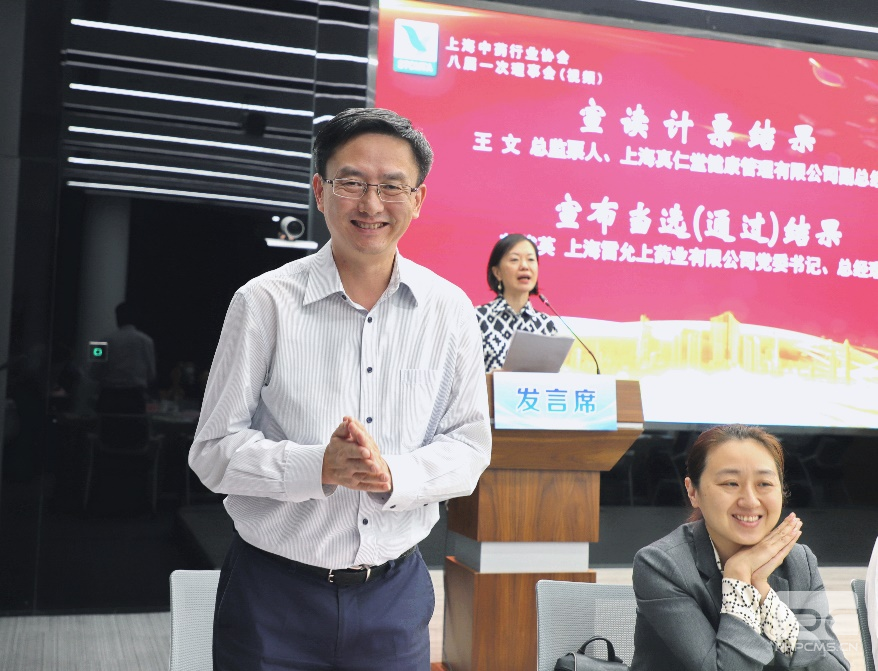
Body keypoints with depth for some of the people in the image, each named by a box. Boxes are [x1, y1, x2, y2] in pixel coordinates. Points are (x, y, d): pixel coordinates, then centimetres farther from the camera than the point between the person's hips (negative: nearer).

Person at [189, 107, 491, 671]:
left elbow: (470, 446, 0)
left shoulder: (450, 310, -1)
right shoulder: (265, 302, -8)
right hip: (274, 594, -2)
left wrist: (394, 476, -19)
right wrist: (321, 467, -23)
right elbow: (214, 451, -7)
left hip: (395, 591, 2)